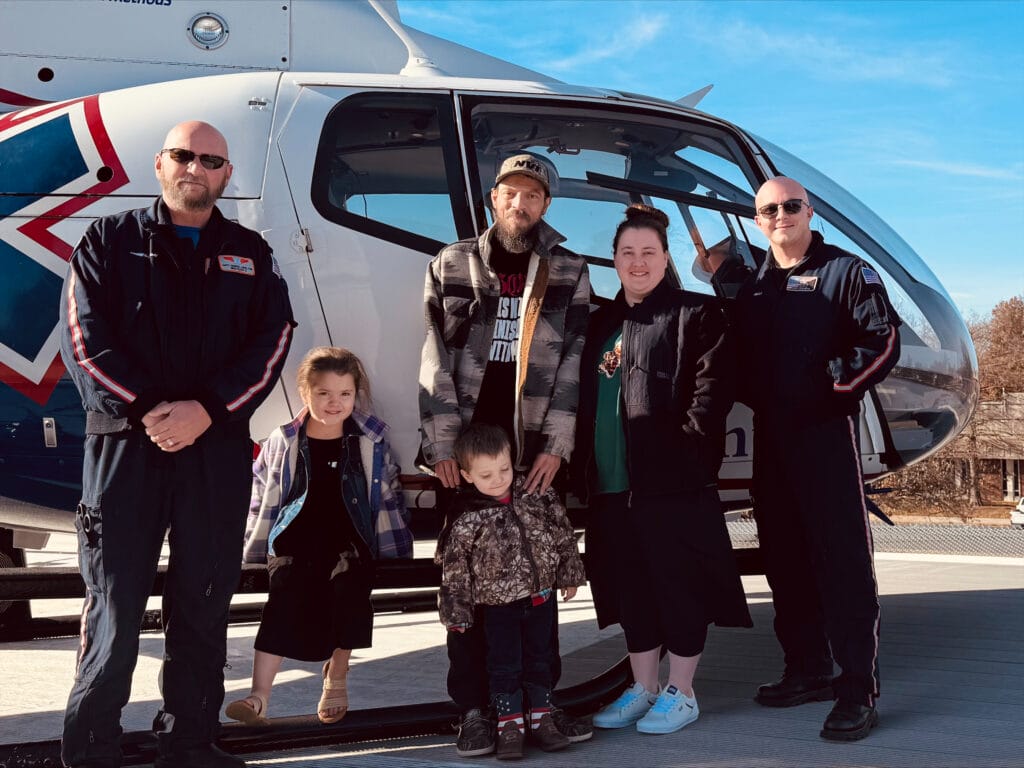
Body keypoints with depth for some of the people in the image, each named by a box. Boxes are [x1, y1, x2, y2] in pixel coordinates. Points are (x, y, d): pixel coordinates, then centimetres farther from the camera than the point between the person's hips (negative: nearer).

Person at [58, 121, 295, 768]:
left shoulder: (251, 255, 13)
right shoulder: (110, 240, 8)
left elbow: (273, 342, 3)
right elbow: (84, 335, -2)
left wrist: (207, 411, -11)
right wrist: (145, 410, -15)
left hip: (219, 449, 2)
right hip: (125, 443, -2)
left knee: (204, 602, 8)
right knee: (114, 600, -1)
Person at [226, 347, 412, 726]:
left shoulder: (371, 443, 5)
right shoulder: (283, 443, 4)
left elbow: (388, 497, 13)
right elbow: (262, 500, 13)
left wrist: (393, 551, 13)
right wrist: (255, 550, 12)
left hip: (349, 541, 1)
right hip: (295, 541, -1)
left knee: (349, 585, -24)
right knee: (285, 595, -21)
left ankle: (336, 677, -3)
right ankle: (259, 697, -24)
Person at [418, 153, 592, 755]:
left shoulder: (570, 274, 8)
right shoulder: (453, 265, 7)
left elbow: (572, 363, 2)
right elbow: (436, 359, 1)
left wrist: (556, 445, -7)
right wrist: (442, 442, -7)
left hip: (536, 450, 0)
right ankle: (474, 708, 8)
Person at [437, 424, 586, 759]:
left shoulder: (537, 494, -5)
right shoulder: (466, 520, -15)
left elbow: (562, 533, 5)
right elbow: (453, 568, -9)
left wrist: (569, 575, 7)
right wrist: (457, 613, -7)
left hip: (541, 597, 3)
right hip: (498, 605, -3)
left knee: (540, 660, 15)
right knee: (504, 667, 3)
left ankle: (541, 718, 27)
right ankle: (510, 725, 15)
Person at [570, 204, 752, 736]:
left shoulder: (696, 314, -1)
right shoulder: (601, 323, 17)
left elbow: (711, 392, -10)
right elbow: (587, 402, 17)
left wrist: (689, 456, -17)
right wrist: (582, 470, 9)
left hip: (673, 482, -6)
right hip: (611, 485, 7)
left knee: (679, 586, 2)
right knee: (631, 588, 13)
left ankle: (681, 693, 13)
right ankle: (643, 689, 25)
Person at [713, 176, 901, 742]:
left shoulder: (846, 272, 2)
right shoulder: (752, 288, 18)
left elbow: (882, 342, -7)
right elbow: (741, 359, 21)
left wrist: (834, 389, -13)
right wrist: (756, 398, 3)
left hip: (827, 432, -6)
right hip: (771, 435, 6)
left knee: (843, 559, -9)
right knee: (785, 557, 10)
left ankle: (858, 689, -7)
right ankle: (808, 670, 22)